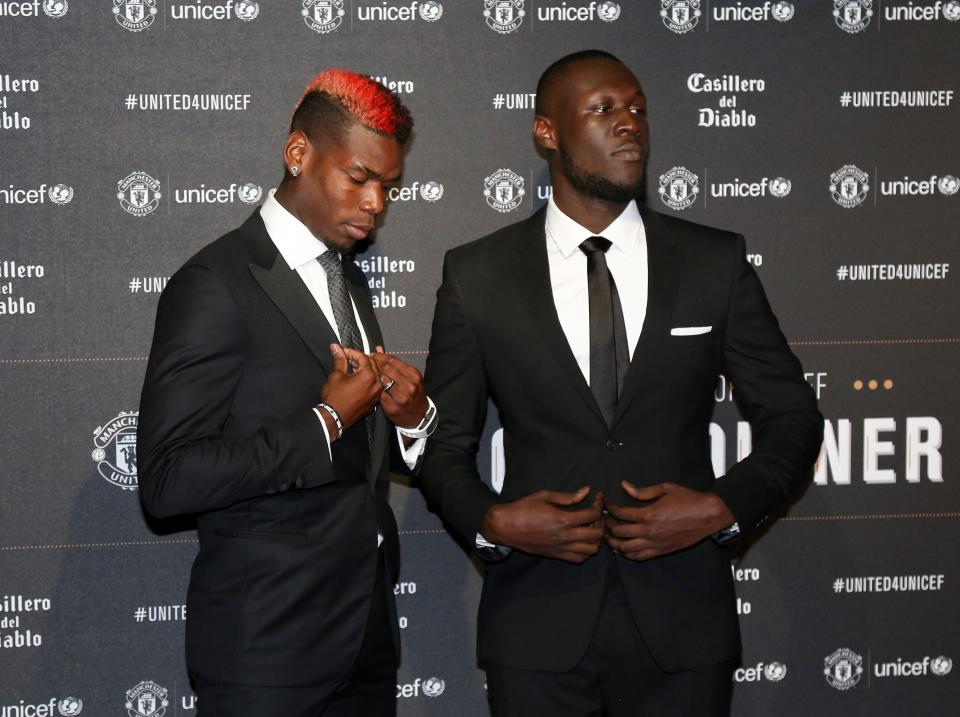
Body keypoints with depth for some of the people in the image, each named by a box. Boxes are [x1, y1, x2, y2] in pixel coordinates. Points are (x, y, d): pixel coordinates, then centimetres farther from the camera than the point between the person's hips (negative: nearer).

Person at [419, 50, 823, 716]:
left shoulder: (717, 262, 2)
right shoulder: (477, 275, 1)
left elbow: (793, 419, 7)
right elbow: (444, 445, 6)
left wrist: (722, 506, -9)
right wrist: (493, 519, -13)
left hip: (682, 623, 1)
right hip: (537, 628, 0)